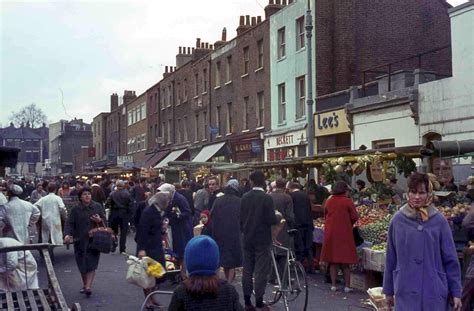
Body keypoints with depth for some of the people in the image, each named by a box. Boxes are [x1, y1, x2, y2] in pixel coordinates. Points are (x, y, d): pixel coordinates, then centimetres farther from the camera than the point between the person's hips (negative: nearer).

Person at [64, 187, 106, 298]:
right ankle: (84, 285, 28)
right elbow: (69, 223, -5)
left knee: (91, 264, -8)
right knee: (82, 265, 9)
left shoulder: (98, 207, 4)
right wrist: (67, 234, -21)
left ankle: (88, 287, -9)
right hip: (80, 241, 1)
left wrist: (100, 221, -12)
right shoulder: (76, 209, 1)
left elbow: (105, 221, 10)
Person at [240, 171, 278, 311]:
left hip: (248, 239, 5)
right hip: (262, 239, -5)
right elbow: (271, 220, -17)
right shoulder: (267, 198, -14)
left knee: (247, 270, 10)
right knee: (261, 271, 0)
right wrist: (278, 218, 5)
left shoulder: (244, 197, 2)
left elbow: (241, 218, 6)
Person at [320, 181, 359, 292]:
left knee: (332, 261, 12)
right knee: (345, 261, 6)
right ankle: (347, 286, 8)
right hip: (344, 233, -3)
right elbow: (355, 217, -8)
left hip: (330, 233, 3)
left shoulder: (328, 201, 2)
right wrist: (348, 224, 11)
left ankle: (333, 285, 13)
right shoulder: (347, 201, -9)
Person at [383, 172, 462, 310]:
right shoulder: (398, 220, -2)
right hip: (406, 292, 0)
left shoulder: (439, 220, -4)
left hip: (435, 291, 0)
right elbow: (391, 259, 3)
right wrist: (388, 290, 7)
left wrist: (456, 292, -1)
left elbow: (451, 260, 0)